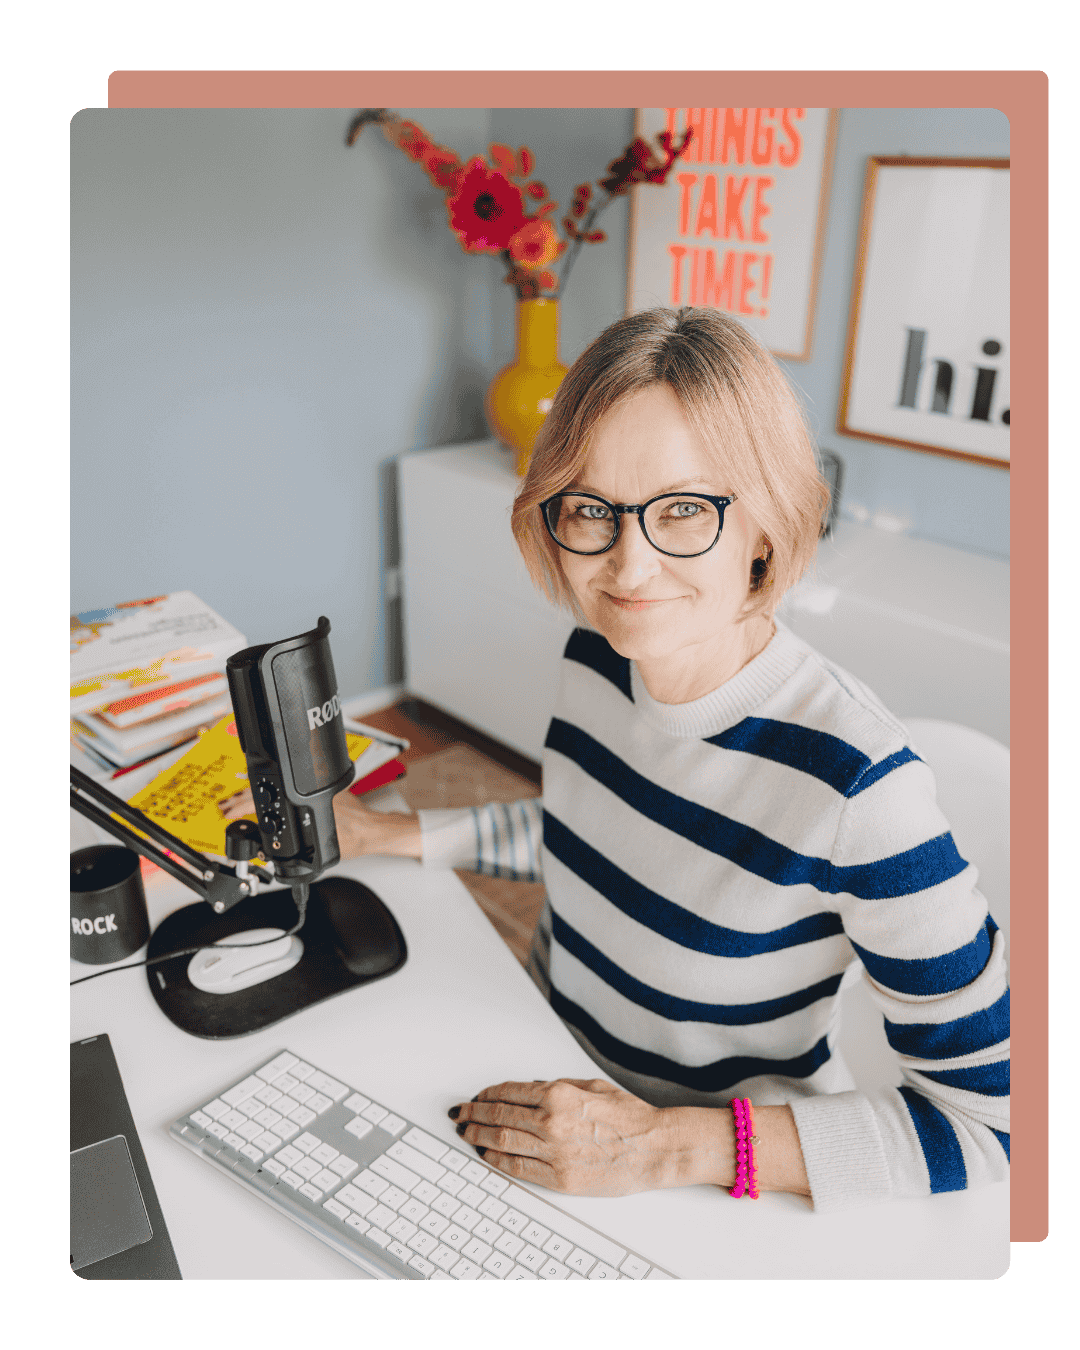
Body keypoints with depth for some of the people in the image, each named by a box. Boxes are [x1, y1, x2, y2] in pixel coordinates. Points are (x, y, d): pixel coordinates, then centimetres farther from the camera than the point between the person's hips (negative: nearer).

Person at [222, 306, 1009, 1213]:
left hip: (712, 1190, -4)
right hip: (548, 1070, 4)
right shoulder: (597, 656, -10)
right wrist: (381, 834, 7)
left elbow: (992, 1117, -23)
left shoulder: (856, 781, -30)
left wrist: (667, 1147, -26)